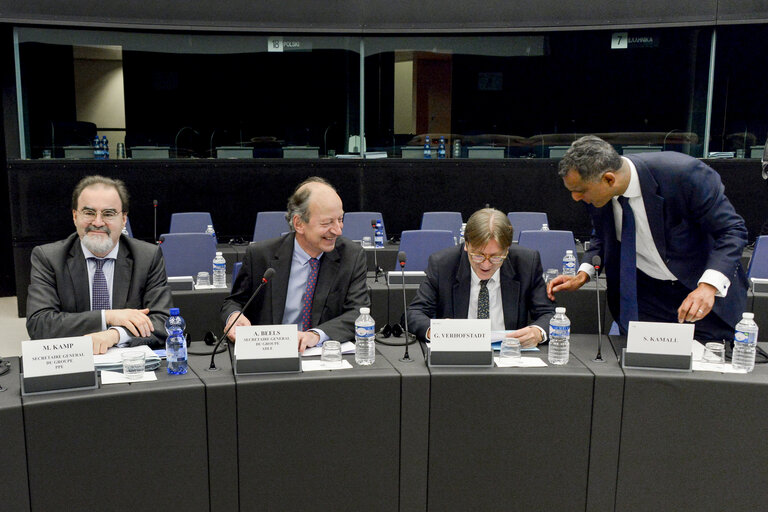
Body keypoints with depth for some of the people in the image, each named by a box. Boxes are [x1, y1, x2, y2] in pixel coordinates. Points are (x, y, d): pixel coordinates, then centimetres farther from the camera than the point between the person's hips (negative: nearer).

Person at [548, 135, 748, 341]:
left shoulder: (684, 173, -30)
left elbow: (731, 230, -22)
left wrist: (709, 286, -36)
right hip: (643, 291, 4)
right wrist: (583, 275, -8)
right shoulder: (596, 190, -13)